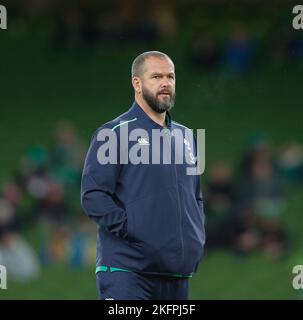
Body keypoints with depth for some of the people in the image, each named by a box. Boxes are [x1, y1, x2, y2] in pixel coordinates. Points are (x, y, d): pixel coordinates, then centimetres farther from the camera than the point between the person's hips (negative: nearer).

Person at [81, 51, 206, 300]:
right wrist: (130, 231, -17)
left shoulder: (186, 137, 19)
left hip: (178, 272, 7)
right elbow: (93, 195, -10)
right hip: (126, 271, -7)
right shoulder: (114, 134, -3)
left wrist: (197, 239, 11)